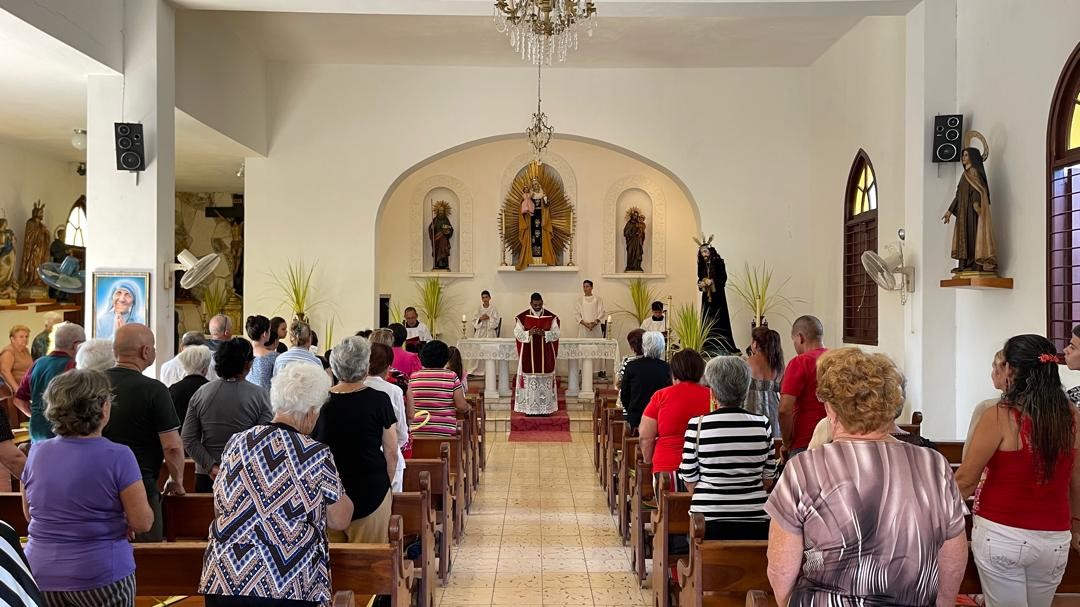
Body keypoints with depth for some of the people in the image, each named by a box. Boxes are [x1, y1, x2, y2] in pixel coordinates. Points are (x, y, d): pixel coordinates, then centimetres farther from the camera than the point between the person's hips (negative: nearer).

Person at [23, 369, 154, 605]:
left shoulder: (37, 452, -3)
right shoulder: (118, 456, -18)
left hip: (40, 572, 5)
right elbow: (143, 522, -14)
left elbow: (30, 514, 12)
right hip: (99, 575, -4)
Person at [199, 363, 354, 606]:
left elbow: (219, 510, 13)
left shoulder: (236, 443, 2)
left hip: (223, 579, 4)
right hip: (288, 587, -4)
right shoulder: (317, 455, -11)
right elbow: (340, 521, -2)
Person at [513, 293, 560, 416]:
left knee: (545, 381, 3)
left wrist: (544, 333, -18)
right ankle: (529, 408, 6)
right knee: (529, 380, 1)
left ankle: (545, 408, 9)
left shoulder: (551, 317, 1)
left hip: (545, 355, 1)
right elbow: (517, 333, -1)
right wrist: (529, 333, -19)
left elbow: (556, 334, -1)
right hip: (528, 355, -1)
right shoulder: (522, 317, 0)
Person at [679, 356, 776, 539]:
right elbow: (768, 480, 5)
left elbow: (690, 481, -2)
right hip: (756, 521, 2)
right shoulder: (762, 424, -4)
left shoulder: (697, 425, -10)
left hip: (708, 519, -2)